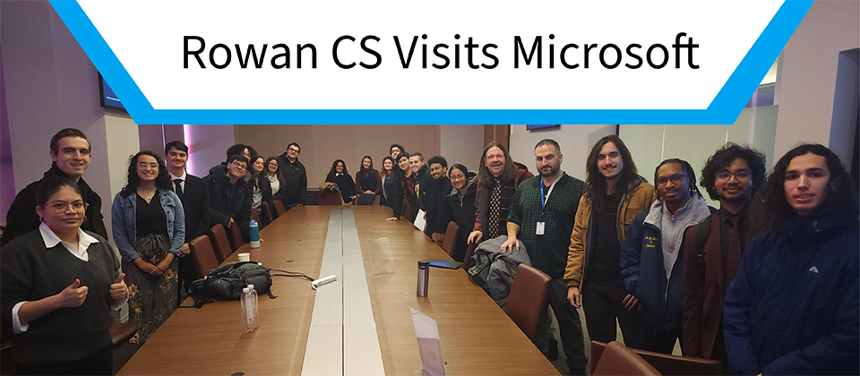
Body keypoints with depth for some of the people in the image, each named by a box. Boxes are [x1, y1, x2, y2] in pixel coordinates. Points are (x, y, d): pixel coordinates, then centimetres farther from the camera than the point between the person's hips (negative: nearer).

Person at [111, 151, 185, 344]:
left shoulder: (171, 197, 8)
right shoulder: (122, 199, 4)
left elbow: (180, 231, 5)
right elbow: (119, 234, -1)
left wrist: (168, 259, -6)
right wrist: (139, 261, -8)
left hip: (167, 260, 1)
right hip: (136, 261, -1)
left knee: (167, 306, -1)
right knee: (139, 307, -6)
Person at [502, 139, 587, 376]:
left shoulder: (578, 188, -3)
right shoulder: (525, 187, 11)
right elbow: (513, 219, 19)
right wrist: (512, 236, -1)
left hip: (561, 271, -4)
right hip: (529, 268, 4)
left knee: (568, 320, 6)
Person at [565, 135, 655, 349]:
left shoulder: (644, 192, -6)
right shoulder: (588, 198, 11)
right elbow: (577, 244, 11)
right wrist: (572, 281, 4)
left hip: (629, 289, -5)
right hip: (594, 286, 5)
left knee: (636, 348, 5)